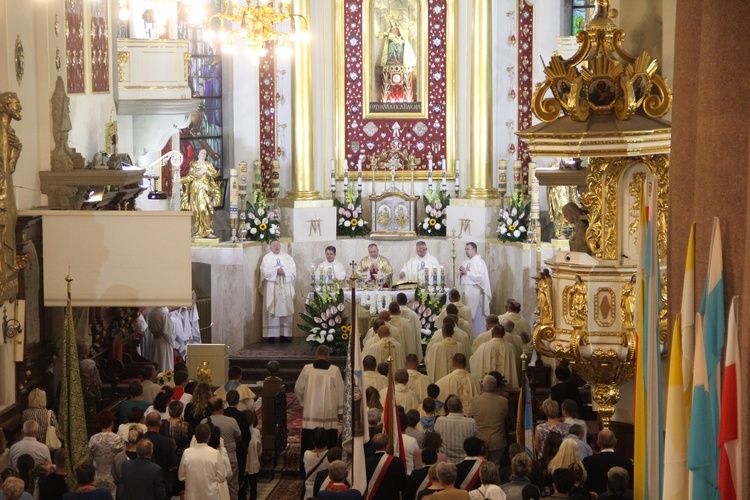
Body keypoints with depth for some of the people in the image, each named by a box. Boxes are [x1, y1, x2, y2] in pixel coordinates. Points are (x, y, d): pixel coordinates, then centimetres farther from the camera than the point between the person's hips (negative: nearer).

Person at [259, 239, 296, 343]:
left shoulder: (287, 257, 13)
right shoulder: (267, 258, 7)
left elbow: (293, 270, 3)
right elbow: (265, 272, -6)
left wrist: (284, 272, -14)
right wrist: (276, 272, -15)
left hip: (285, 289, 2)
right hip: (272, 289, -2)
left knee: (286, 310, -1)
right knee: (272, 312, -5)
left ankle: (285, 334, 3)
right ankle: (271, 335, -5)